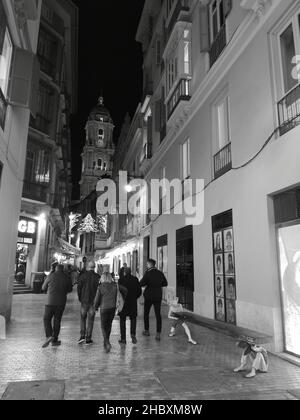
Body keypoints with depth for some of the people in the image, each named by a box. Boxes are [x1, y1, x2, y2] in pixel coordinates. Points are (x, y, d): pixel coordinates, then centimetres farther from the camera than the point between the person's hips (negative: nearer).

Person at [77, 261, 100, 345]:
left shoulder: (83, 276, -4)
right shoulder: (98, 277, -6)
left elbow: (79, 288, -3)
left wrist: (80, 299, 9)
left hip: (84, 300, 0)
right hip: (93, 301, 0)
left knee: (83, 318, 17)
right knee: (90, 320, 7)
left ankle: (82, 336, 7)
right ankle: (88, 339, 9)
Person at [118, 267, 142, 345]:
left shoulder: (121, 280, -10)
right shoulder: (135, 279, -1)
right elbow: (139, 291, 2)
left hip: (123, 302, -2)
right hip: (133, 303, 2)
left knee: (122, 321, 10)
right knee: (133, 319, 17)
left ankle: (123, 339, 12)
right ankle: (133, 334, -1)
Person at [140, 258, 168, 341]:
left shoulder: (148, 273, -13)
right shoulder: (160, 273, 0)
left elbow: (141, 284, -16)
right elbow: (165, 284, 9)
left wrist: (147, 284, 5)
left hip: (149, 296, -3)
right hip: (158, 297, 3)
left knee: (146, 313, 16)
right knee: (158, 315, 6)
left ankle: (147, 331, 26)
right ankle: (158, 334, 0)